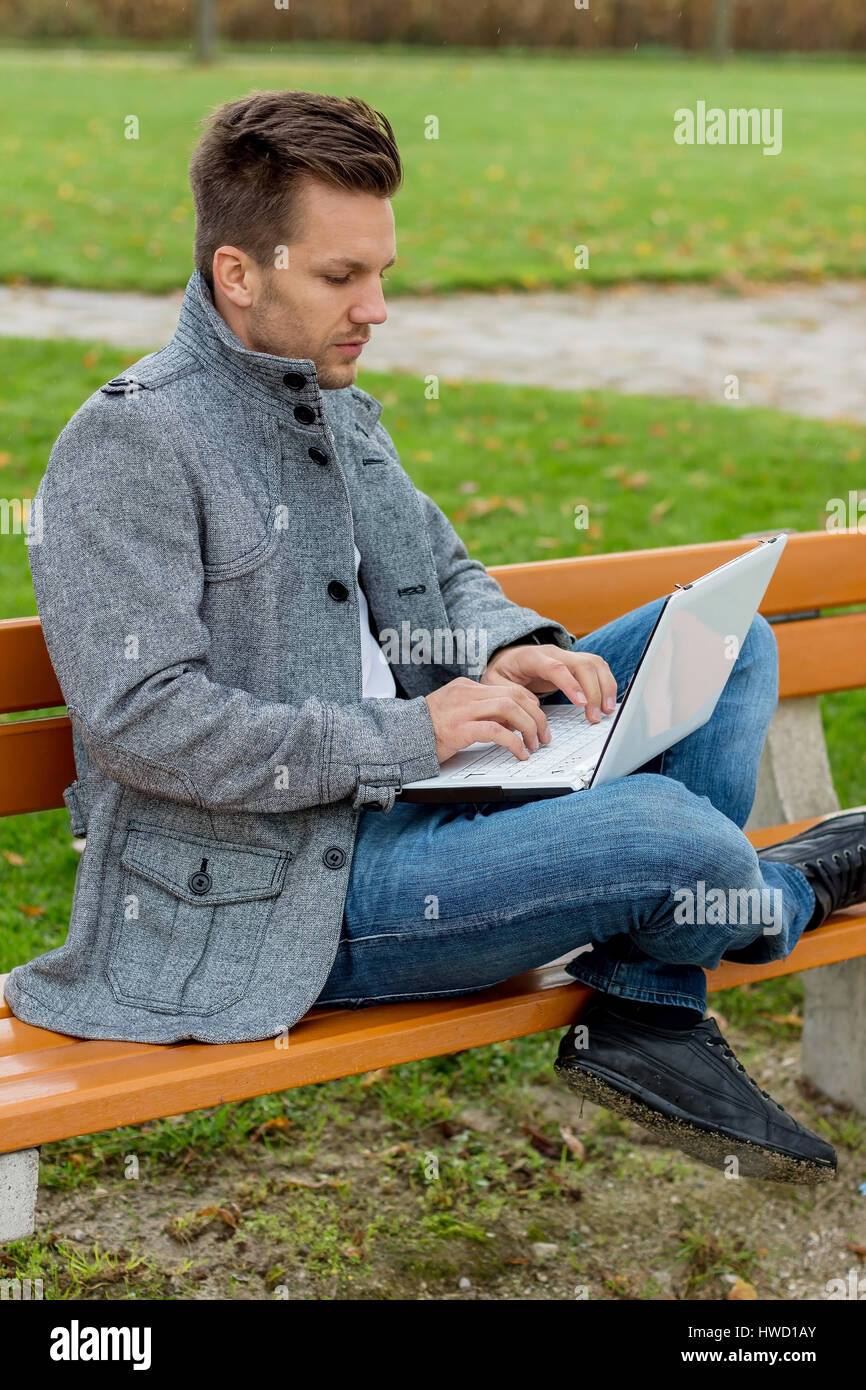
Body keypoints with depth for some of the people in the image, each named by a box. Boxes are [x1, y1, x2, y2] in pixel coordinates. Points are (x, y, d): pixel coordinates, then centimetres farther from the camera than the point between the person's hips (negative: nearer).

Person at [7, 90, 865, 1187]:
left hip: (404, 800, 10)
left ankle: (644, 1016, -4)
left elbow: (443, 575, 26)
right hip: (271, 888, -9)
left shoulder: (340, 409, 14)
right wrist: (405, 735, -22)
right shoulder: (131, 440, -14)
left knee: (723, 638, 7)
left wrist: (510, 647, 1)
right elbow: (140, 719, -23)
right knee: (667, 826, -26)